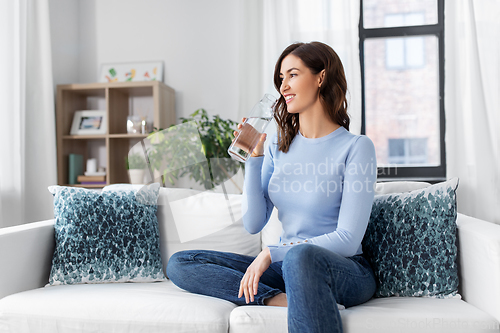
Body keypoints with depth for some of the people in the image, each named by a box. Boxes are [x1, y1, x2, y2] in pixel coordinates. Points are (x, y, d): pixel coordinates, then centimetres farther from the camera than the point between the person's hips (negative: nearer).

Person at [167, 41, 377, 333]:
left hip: (346, 271, -6)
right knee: (180, 264, -9)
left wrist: (272, 253, -17)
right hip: (289, 266, 7)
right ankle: (286, 300, -22)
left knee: (301, 256, -42)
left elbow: (348, 239, -14)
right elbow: (253, 224, 2)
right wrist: (254, 158, -7)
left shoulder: (356, 147, -7)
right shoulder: (277, 146, 8)